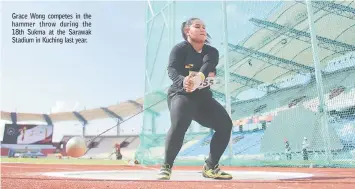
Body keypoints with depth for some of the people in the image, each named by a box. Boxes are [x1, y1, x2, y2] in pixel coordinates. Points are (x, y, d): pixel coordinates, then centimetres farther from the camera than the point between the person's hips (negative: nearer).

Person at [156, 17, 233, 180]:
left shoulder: (212, 52, 5)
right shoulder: (180, 48, -6)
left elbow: (208, 65, -19)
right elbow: (172, 70, -24)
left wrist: (198, 78, -44)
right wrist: (183, 81, -49)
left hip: (203, 97, 6)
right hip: (181, 94, -5)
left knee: (225, 124, -6)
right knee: (179, 125, -32)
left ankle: (210, 167, 7)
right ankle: (166, 166, -12)